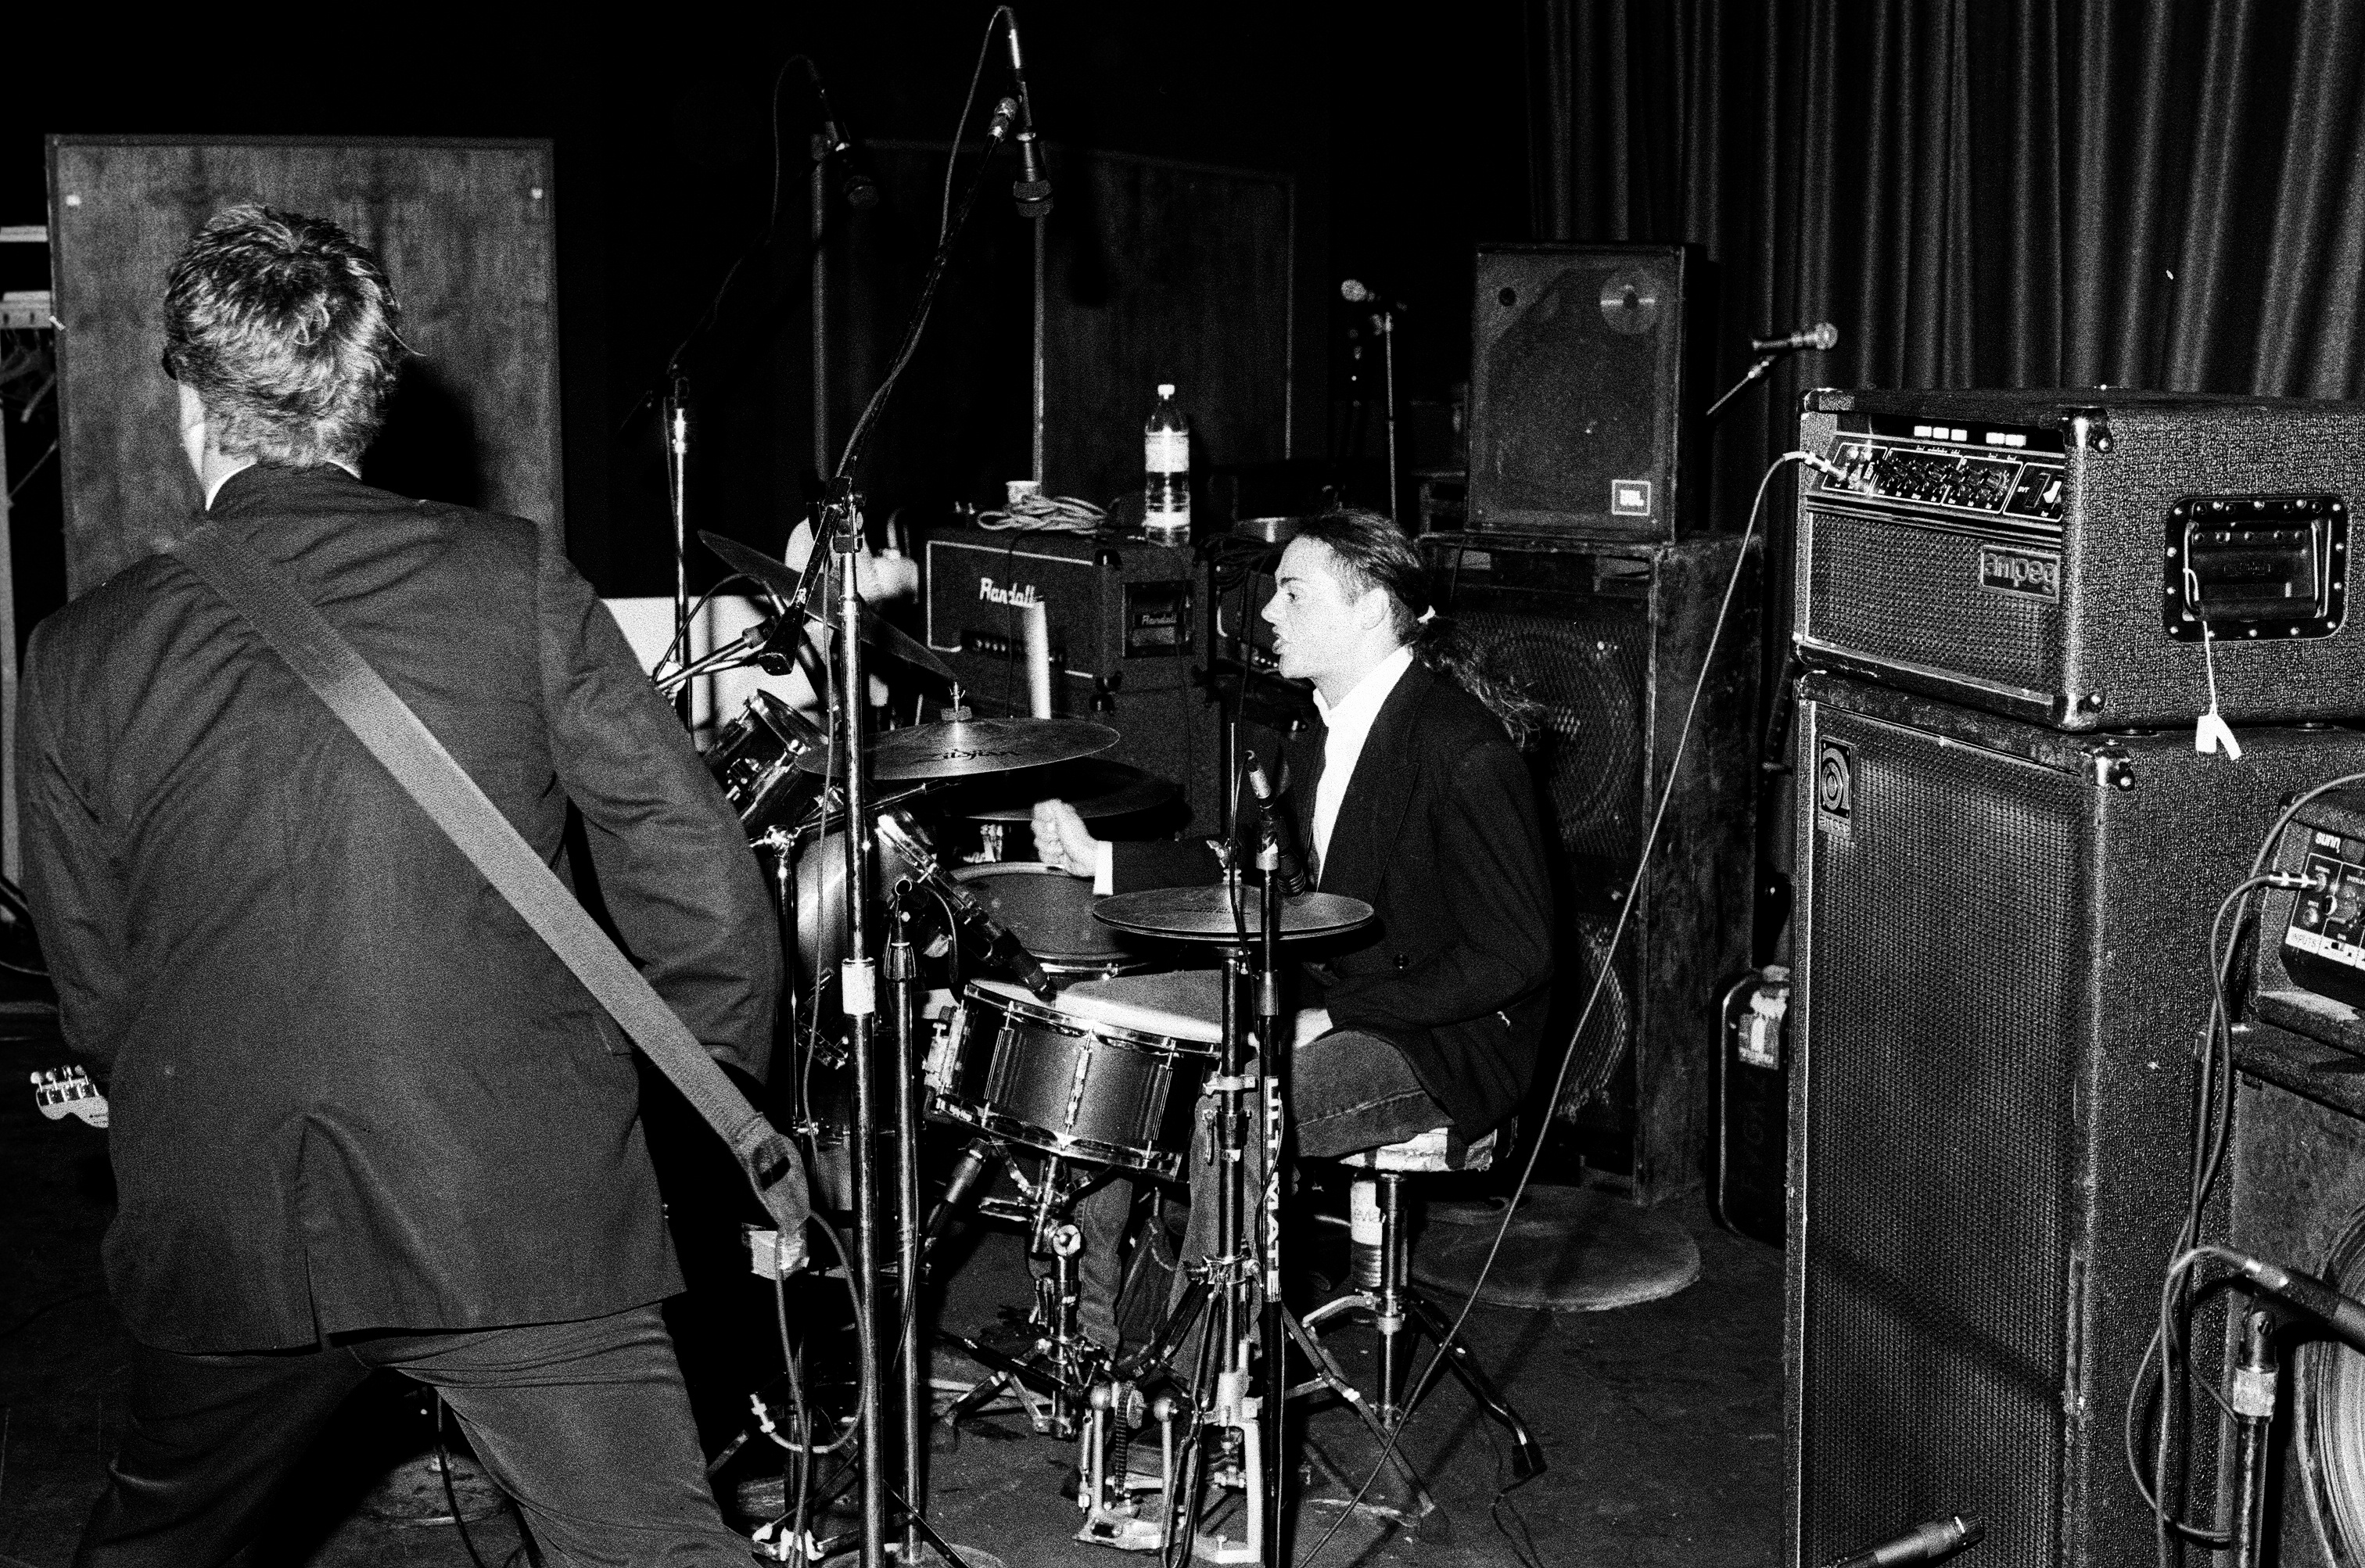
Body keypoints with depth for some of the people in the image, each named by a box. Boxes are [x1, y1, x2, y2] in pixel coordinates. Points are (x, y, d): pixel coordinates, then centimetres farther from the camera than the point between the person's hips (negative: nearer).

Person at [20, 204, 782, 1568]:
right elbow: (702, 887, -7)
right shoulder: (512, 577, -4)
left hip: (226, 1234, 3)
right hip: (524, 1206, -2)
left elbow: (98, 997, 7)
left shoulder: (82, 659, 1)